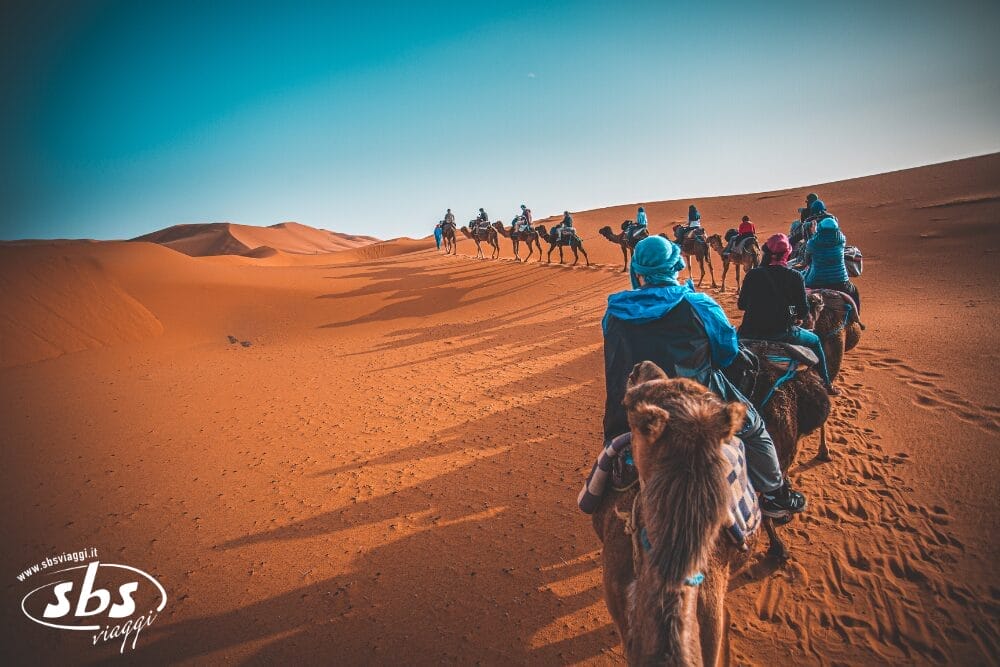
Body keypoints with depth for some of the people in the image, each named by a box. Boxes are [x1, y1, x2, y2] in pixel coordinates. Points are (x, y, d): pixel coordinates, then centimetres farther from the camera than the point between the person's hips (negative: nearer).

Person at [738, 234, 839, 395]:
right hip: (782, 333, -1)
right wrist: (797, 317, 20)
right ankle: (825, 384, 35)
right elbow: (803, 312, -3)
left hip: (750, 334, 1)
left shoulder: (752, 274, 0)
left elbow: (741, 305, 7)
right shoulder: (795, 276, -5)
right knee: (815, 341, 26)